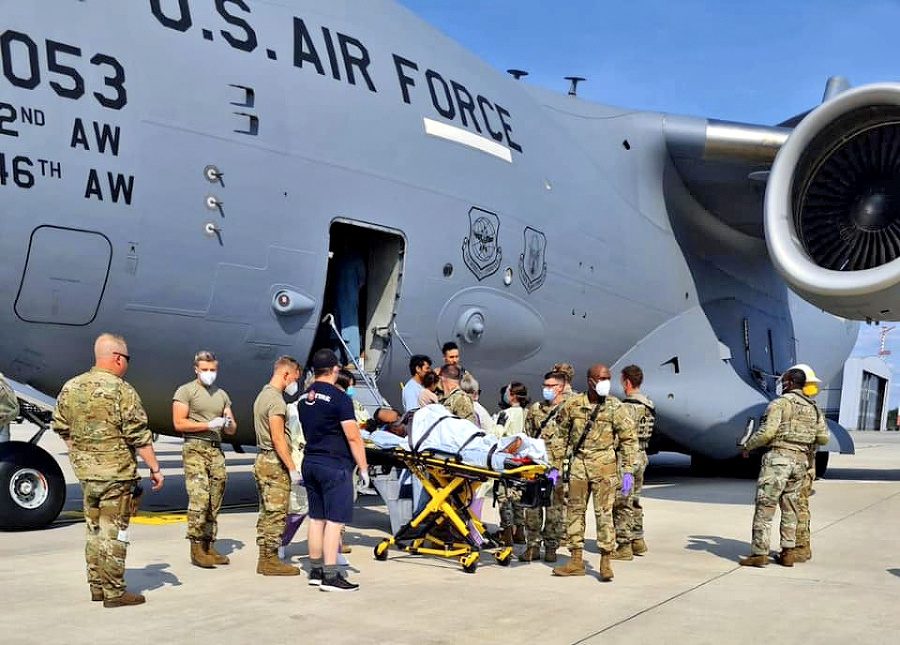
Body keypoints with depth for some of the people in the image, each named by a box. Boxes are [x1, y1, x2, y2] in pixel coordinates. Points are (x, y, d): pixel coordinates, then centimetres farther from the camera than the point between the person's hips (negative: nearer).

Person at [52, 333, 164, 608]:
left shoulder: (70, 388, 6)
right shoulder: (121, 390, -15)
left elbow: (61, 428, 14)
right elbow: (139, 436, -14)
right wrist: (155, 468, -7)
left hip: (85, 472, 7)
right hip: (117, 473, -7)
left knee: (94, 530, 17)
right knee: (114, 533, 0)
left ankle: (97, 587, 25)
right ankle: (114, 592, 6)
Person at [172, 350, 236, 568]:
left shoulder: (222, 394, 19)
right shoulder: (185, 391, 2)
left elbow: (232, 430, 19)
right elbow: (179, 423, -8)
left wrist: (229, 423, -4)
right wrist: (209, 425, -13)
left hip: (216, 450, 6)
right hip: (195, 449, -6)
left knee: (214, 502, 4)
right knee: (199, 498, -15)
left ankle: (209, 547, 10)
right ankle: (196, 549, -10)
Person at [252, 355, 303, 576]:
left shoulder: (263, 395, 16)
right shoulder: (276, 400, -16)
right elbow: (277, 438, -21)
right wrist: (292, 468, -19)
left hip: (262, 460, 10)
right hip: (275, 463, -10)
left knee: (266, 513, 13)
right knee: (276, 514, -5)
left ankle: (265, 559, 18)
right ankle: (271, 560, 0)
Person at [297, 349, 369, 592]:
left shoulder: (304, 399, 11)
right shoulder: (339, 398, -13)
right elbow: (353, 437, -15)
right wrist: (363, 468, -10)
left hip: (310, 463, 8)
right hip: (335, 466, -8)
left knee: (316, 518, 13)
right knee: (334, 520, -5)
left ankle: (316, 571, 20)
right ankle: (330, 576, -6)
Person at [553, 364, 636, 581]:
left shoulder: (615, 407, -3)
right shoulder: (573, 404, 3)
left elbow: (629, 439, -1)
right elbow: (560, 433, 12)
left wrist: (628, 471, -7)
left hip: (604, 467, -3)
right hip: (577, 465, 3)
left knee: (604, 513, -4)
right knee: (574, 511, 7)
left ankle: (606, 562, 6)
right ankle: (576, 561, 17)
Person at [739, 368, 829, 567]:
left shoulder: (780, 403, -6)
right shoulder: (814, 408, 13)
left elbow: (766, 432, -14)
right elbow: (823, 438, 10)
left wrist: (748, 446, 0)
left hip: (778, 457, -7)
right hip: (800, 461, 7)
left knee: (765, 506, -4)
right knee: (789, 508, 13)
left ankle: (760, 553, -5)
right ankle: (787, 553, 13)